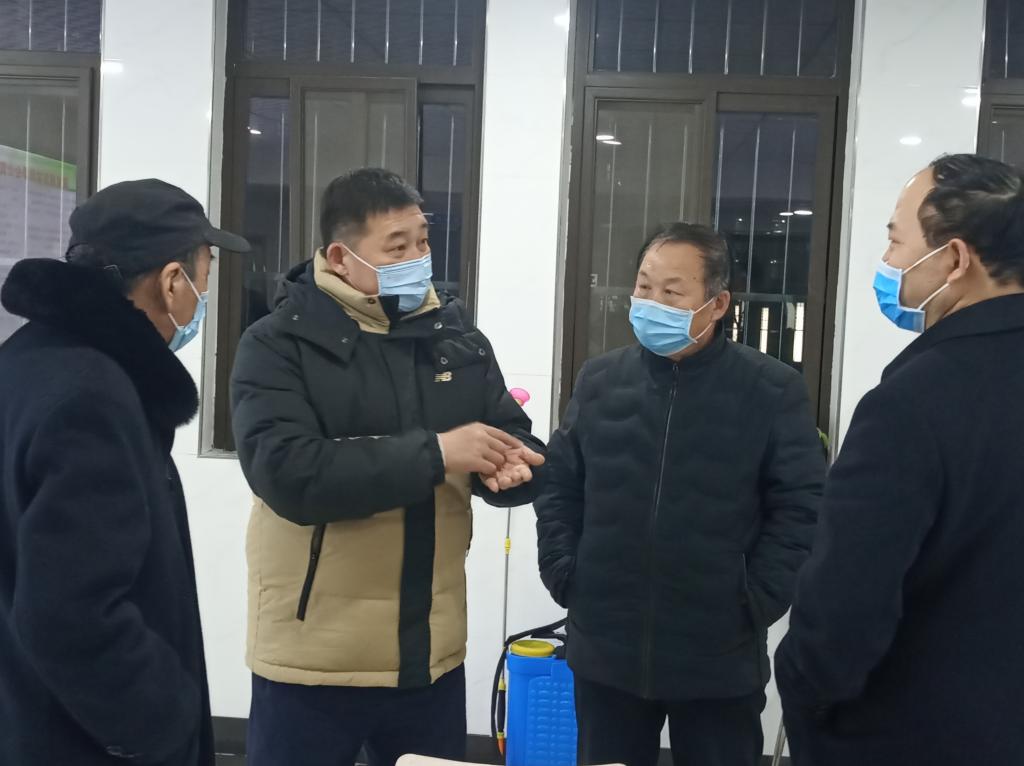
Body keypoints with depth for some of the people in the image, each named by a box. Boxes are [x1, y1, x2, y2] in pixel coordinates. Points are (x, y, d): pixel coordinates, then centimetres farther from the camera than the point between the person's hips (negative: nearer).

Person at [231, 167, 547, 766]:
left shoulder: (458, 337, 6)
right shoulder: (279, 343, -8)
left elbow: (525, 450, 7)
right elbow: (287, 473, -22)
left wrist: (509, 468, -17)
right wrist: (433, 454, -23)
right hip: (313, 662, -4)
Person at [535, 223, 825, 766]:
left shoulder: (772, 389, -6)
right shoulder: (599, 380, 4)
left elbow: (801, 506, -5)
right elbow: (559, 486, 10)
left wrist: (758, 599, -10)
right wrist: (562, 574, 1)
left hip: (720, 660, -2)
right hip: (606, 651, 3)